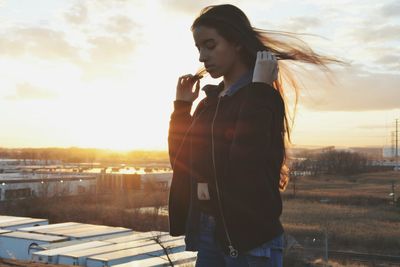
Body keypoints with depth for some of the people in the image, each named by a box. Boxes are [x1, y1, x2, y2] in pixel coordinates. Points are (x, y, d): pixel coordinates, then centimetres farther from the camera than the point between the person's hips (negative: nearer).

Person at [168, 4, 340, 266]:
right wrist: (182, 105, 5)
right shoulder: (210, 100, 10)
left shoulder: (262, 97, -11)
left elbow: (244, 161, -26)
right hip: (207, 229, 7)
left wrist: (259, 88, -23)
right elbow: (181, 161, 10)